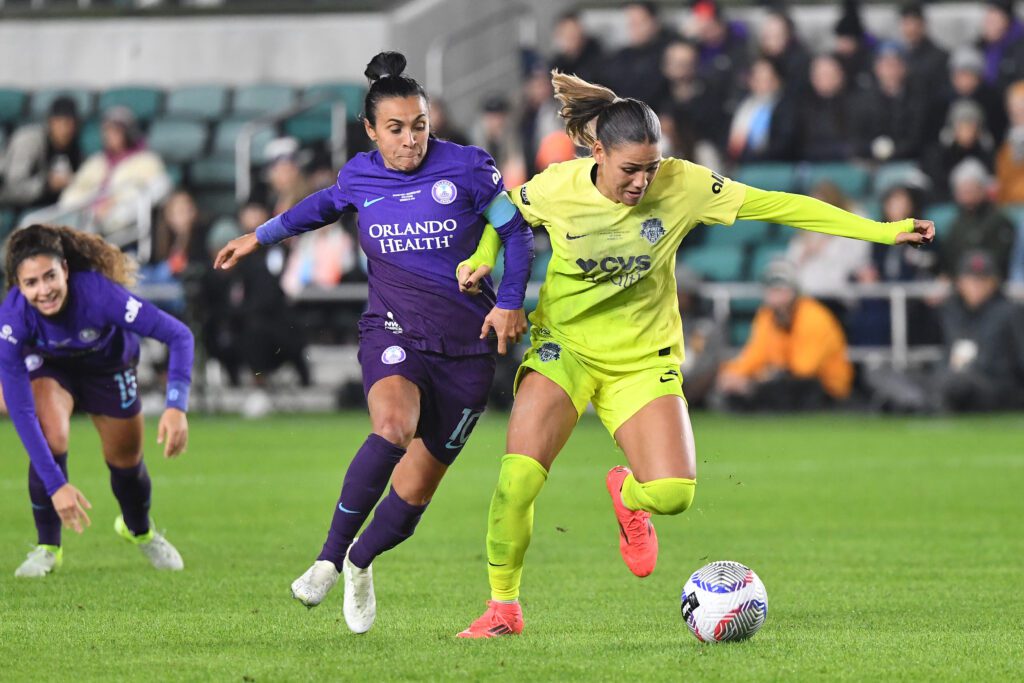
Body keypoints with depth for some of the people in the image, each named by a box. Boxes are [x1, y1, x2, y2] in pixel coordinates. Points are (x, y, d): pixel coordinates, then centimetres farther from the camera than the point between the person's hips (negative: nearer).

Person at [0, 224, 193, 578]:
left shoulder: (98, 293, -42)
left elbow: (178, 335, -37)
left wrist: (177, 406, -51)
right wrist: (55, 484, -44)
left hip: (109, 363, 1)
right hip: (48, 367, -1)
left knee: (126, 459, 8)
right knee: (51, 437, -26)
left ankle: (139, 529, 44)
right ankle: (47, 546, -4)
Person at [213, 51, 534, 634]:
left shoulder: (468, 168, -5)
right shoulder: (360, 177, 3)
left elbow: (517, 231, 6)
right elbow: (324, 206, 27)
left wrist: (511, 301, -4)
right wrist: (260, 237, 35)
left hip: (467, 346, 0)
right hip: (395, 332, 0)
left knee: (414, 491, 2)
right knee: (393, 425, -34)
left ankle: (360, 563, 33)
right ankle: (329, 559, -24)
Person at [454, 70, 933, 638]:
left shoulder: (682, 185, -16)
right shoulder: (557, 188, -15)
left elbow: (773, 205, -10)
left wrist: (882, 230, -11)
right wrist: (483, 259, -13)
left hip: (643, 357, 1)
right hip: (564, 346, -1)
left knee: (672, 494, -18)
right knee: (519, 476, -21)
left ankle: (628, 494, 23)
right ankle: (502, 608, 0)